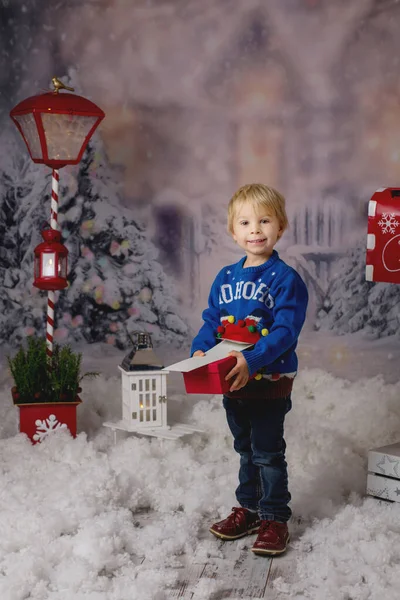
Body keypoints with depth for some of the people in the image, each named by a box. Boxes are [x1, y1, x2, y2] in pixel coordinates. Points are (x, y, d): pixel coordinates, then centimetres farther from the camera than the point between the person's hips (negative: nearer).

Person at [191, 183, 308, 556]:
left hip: (270, 382, -6)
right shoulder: (225, 278, 5)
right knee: (246, 449, 21)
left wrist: (252, 360, -34)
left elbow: (286, 330, -21)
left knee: (268, 453, 4)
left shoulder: (286, 279, -13)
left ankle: (275, 518, 20)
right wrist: (200, 351, -12)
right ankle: (248, 508, 36)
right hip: (231, 383, 6)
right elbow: (212, 321, 8)